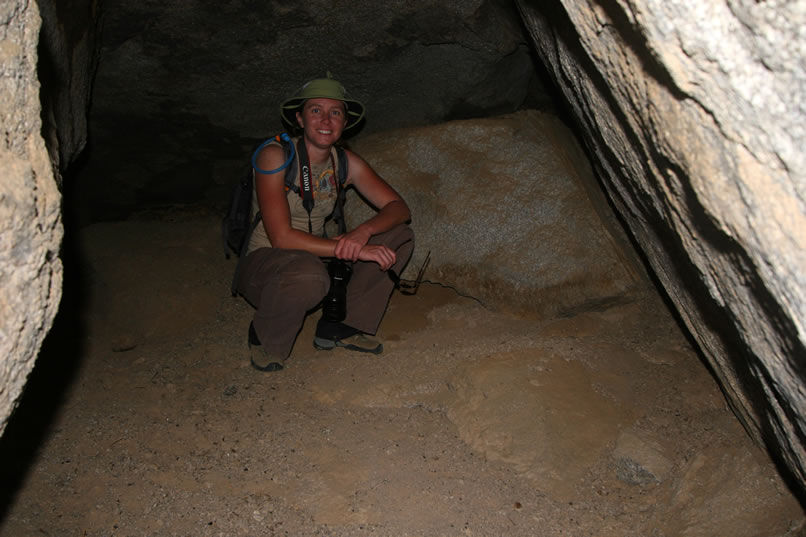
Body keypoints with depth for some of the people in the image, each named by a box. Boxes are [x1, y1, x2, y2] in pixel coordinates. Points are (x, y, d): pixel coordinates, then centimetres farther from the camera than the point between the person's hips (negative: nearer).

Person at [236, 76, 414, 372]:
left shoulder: (346, 162, 0)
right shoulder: (275, 156, -18)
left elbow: (399, 208, -4)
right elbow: (282, 237, -26)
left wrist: (364, 231, -27)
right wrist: (355, 250, -31)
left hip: (316, 257, 6)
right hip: (263, 263, -6)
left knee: (399, 237, -7)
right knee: (308, 272, -41)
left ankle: (340, 327, -1)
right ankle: (263, 339, -8)